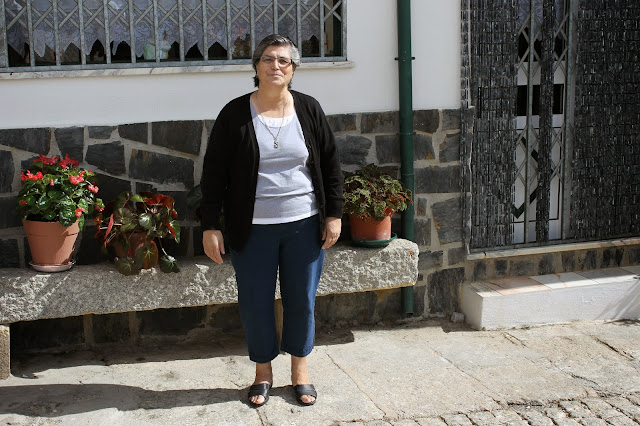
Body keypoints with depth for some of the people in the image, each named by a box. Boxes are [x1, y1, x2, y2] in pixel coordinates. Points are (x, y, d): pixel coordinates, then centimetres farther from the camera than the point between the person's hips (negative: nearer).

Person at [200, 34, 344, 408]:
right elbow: (214, 173, -2)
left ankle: (300, 369, 28)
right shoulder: (235, 114, -3)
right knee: (256, 303, 7)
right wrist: (211, 226, -6)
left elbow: (331, 164, 7)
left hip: (304, 226, 1)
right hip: (253, 230, -1)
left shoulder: (309, 110, 2)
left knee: (302, 300, 9)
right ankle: (263, 371, 27)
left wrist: (334, 214, 2)